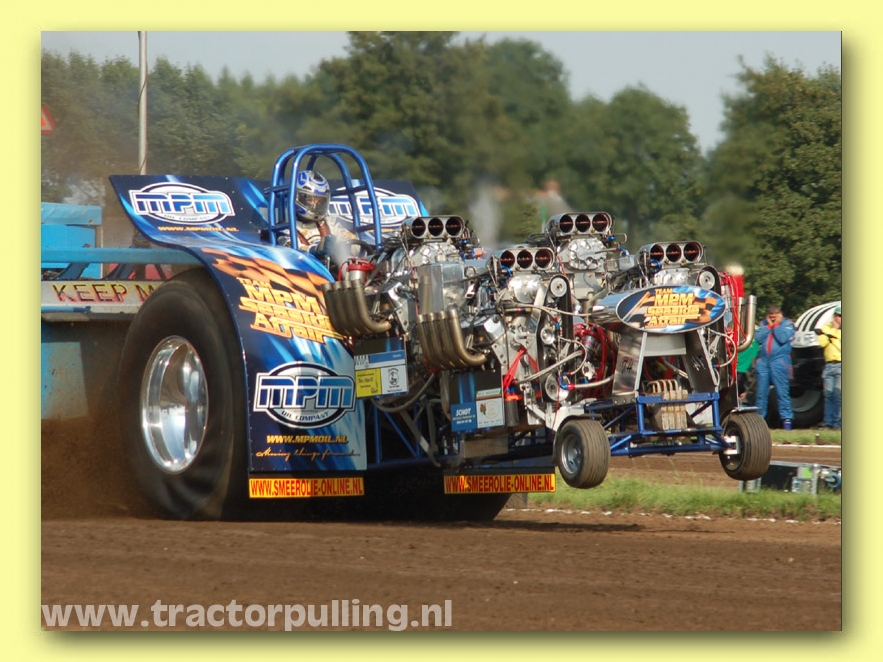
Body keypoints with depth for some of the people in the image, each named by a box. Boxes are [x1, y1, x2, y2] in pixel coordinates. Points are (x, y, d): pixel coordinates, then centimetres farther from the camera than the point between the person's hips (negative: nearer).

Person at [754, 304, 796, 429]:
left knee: (782, 392, -7)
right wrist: (769, 326, -1)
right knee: (761, 392, 5)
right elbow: (758, 337, 1)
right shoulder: (764, 324, 17)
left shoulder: (787, 324, 6)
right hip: (763, 361, 4)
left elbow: (783, 338, -11)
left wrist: (776, 325, -3)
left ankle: (786, 419, -8)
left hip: (779, 361, -4)